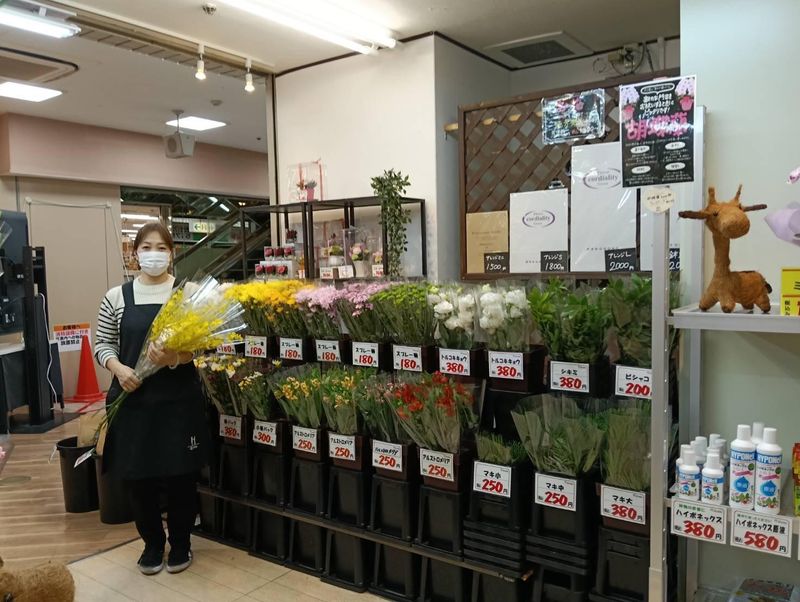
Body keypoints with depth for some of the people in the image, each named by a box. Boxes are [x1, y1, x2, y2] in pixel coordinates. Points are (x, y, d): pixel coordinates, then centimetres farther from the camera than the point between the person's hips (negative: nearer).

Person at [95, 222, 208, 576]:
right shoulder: (117, 297, 3)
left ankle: (180, 542, 30)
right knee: (138, 477, 10)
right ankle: (152, 542, 32)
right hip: (133, 399, 2)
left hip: (179, 399, -1)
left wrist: (175, 358, -22)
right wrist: (119, 368, -13)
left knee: (181, 476, 8)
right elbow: (102, 344, 7)